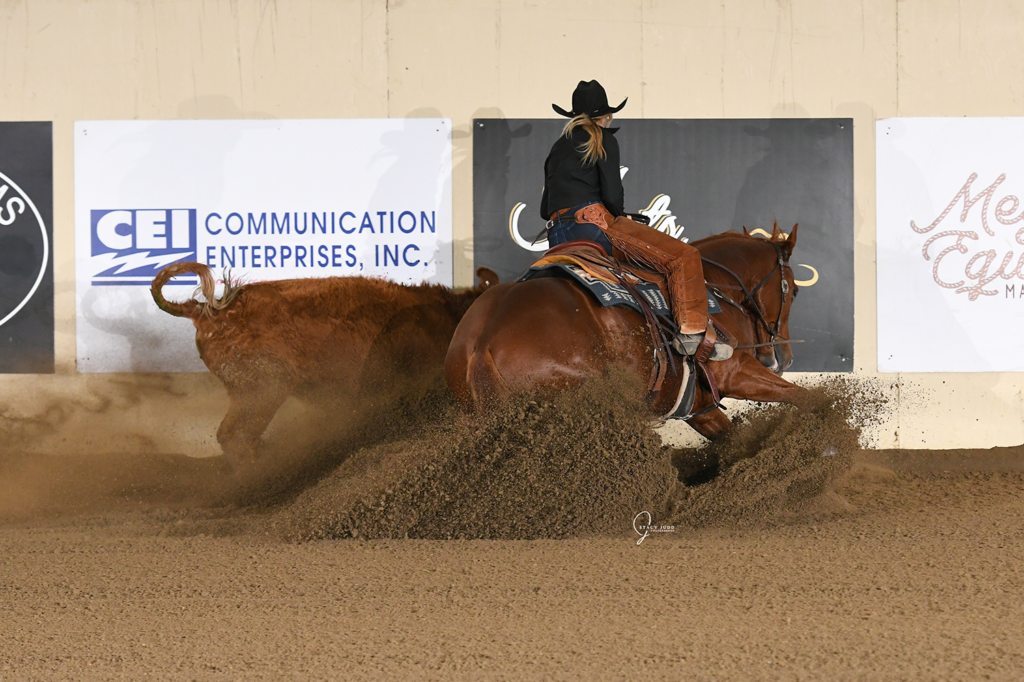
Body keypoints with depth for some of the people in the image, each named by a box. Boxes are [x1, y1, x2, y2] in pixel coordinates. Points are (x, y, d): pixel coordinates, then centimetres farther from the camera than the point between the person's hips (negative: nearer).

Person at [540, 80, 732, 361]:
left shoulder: (558, 148, 23)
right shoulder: (603, 139, 3)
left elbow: (545, 209, 20)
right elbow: (612, 195, -8)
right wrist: (619, 217, 13)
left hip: (557, 237, 8)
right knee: (684, 257, -9)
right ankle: (692, 332, -23)